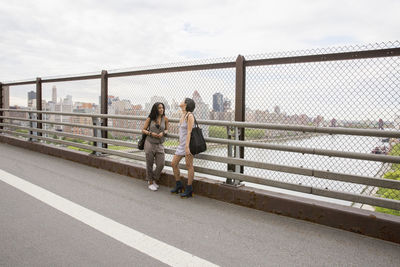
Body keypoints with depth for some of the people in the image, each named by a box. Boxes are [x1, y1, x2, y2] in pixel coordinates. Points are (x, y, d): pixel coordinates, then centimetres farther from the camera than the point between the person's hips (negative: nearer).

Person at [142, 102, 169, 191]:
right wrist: (151, 133, -14)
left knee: (161, 164, -3)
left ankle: (154, 180, 22)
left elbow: (166, 129, 14)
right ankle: (150, 182, 23)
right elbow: (143, 130, 4)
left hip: (159, 144, 2)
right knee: (149, 164, 6)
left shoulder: (165, 119, 0)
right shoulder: (150, 119, -3)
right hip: (150, 143, -2)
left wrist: (163, 133, -8)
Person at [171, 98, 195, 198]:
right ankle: (179, 186, 24)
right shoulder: (182, 115, 13)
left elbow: (189, 132, -18)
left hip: (188, 143, -9)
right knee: (174, 163, 10)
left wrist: (187, 147, -22)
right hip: (181, 144, 9)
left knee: (189, 166, -2)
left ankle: (189, 190, 8)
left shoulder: (189, 116, -12)